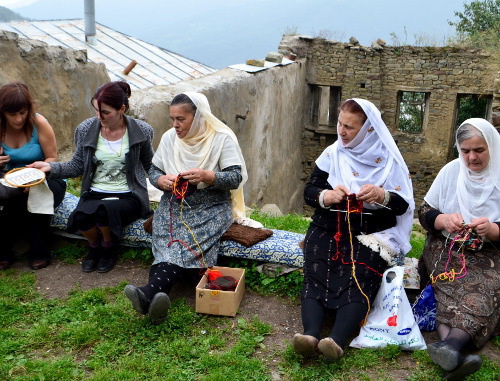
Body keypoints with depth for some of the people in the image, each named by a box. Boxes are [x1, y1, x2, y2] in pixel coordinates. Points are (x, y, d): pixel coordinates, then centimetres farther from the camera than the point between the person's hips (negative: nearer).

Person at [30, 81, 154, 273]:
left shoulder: (141, 131, -5)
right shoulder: (86, 129, 0)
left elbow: (150, 165, 10)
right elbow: (77, 166, 6)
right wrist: (51, 167, -7)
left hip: (128, 196, -2)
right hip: (95, 192, 3)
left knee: (104, 210, -35)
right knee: (79, 218, -31)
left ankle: (109, 245, 3)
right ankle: (95, 244, 9)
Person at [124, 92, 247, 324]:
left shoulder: (222, 138, -5)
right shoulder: (169, 137, 8)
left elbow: (236, 177, -11)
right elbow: (153, 170, 13)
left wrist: (208, 176, -29)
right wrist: (160, 180, -12)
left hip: (211, 207, -3)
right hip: (174, 204, 4)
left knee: (187, 240, -31)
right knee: (168, 238, -27)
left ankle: (151, 292, -47)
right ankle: (157, 298, -46)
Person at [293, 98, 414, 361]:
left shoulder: (388, 159, 3)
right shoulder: (332, 153, 9)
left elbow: (404, 204, 0)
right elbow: (309, 191, 8)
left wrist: (382, 196, -23)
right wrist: (324, 196, -16)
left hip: (372, 235, -2)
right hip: (327, 230, 2)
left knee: (359, 280, -28)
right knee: (316, 277, -24)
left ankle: (337, 341, -43)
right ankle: (311, 335, -40)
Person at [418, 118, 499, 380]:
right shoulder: (451, 171, 4)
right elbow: (424, 213, 5)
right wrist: (444, 220, -17)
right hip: (446, 248, 1)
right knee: (455, 287, -31)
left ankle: (450, 346, -57)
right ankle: (453, 355, -53)